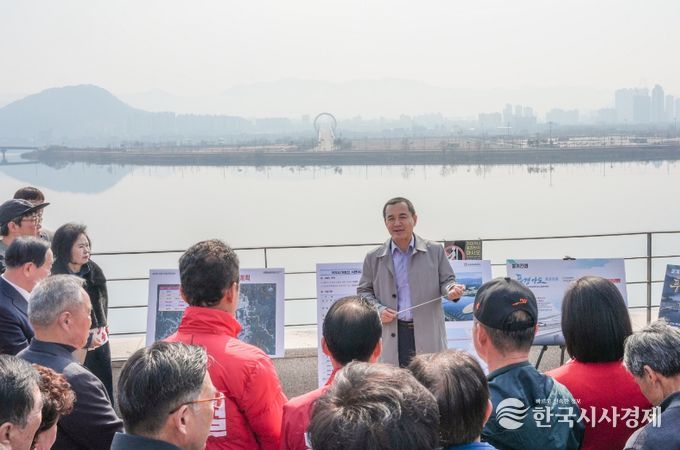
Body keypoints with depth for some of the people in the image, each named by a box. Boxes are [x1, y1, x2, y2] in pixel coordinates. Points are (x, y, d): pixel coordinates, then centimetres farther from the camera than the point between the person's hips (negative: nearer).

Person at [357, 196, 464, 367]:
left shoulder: (435, 251, 6)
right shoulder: (374, 258, 8)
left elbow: (446, 281, 10)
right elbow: (363, 291, 14)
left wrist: (452, 290, -14)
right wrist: (378, 309, -4)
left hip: (428, 334, 0)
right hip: (393, 335, 1)